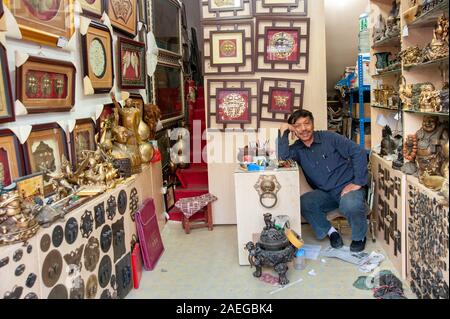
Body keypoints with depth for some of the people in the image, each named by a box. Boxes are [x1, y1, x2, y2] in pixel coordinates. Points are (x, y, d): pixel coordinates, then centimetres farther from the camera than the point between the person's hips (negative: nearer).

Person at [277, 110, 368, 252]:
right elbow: (283, 156, -20)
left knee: (351, 204, -36)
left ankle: (359, 237, -2)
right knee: (304, 203, -26)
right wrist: (283, 132, -15)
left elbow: (359, 152, -8)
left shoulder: (329, 137, -5)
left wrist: (358, 182, -14)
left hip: (347, 186, -3)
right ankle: (330, 231, 0)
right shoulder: (297, 149, 4)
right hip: (325, 193, 3)